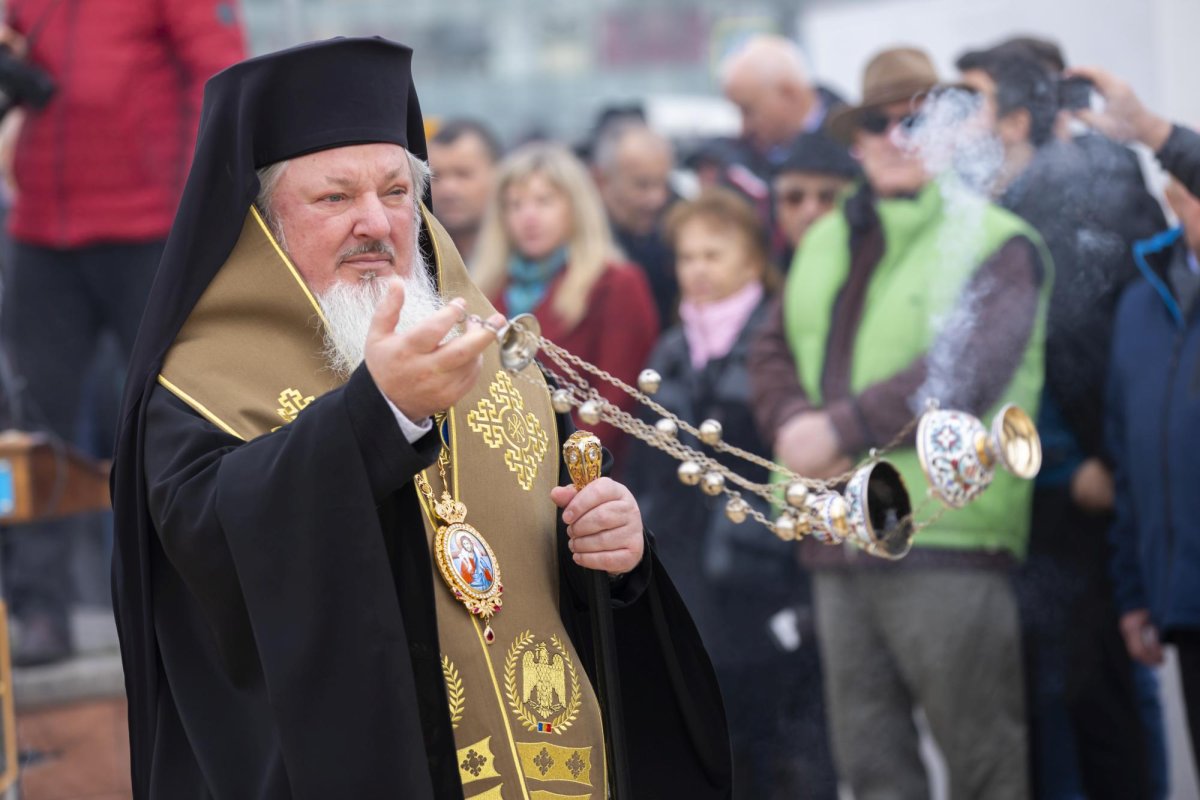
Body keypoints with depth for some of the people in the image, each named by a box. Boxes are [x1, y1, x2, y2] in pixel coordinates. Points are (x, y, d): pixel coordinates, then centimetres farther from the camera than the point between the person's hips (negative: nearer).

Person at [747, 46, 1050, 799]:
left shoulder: (996, 242, -3)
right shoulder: (828, 241, 19)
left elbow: (966, 370, -16)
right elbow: (774, 350, 14)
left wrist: (841, 428, -19)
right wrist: (794, 423, -8)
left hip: (945, 537, -6)